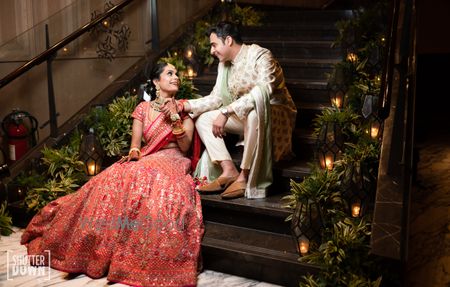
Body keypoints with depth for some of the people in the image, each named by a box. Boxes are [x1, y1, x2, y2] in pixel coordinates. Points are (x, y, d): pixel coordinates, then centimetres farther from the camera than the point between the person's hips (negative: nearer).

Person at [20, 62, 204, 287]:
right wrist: (133, 155, -16)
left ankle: (151, 262, -37)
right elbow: (135, 144, 6)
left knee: (153, 182, -37)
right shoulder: (143, 108, 13)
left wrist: (174, 117, -11)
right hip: (146, 162, 2)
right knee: (115, 180, -28)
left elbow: (184, 147, -1)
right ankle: (100, 251, -20)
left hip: (173, 162, -2)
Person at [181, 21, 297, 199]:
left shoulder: (260, 55, -17)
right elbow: (216, 98, 4)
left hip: (276, 115, -8)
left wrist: (226, 112, -37)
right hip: (246, 118, 8)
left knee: (253, 113, -41)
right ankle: (228, 170, -19)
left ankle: (245, 177, -31)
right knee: (202, 119, -4)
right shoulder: (225, 64, 8)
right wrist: (185, 106, -9)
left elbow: (264, 90, -34)